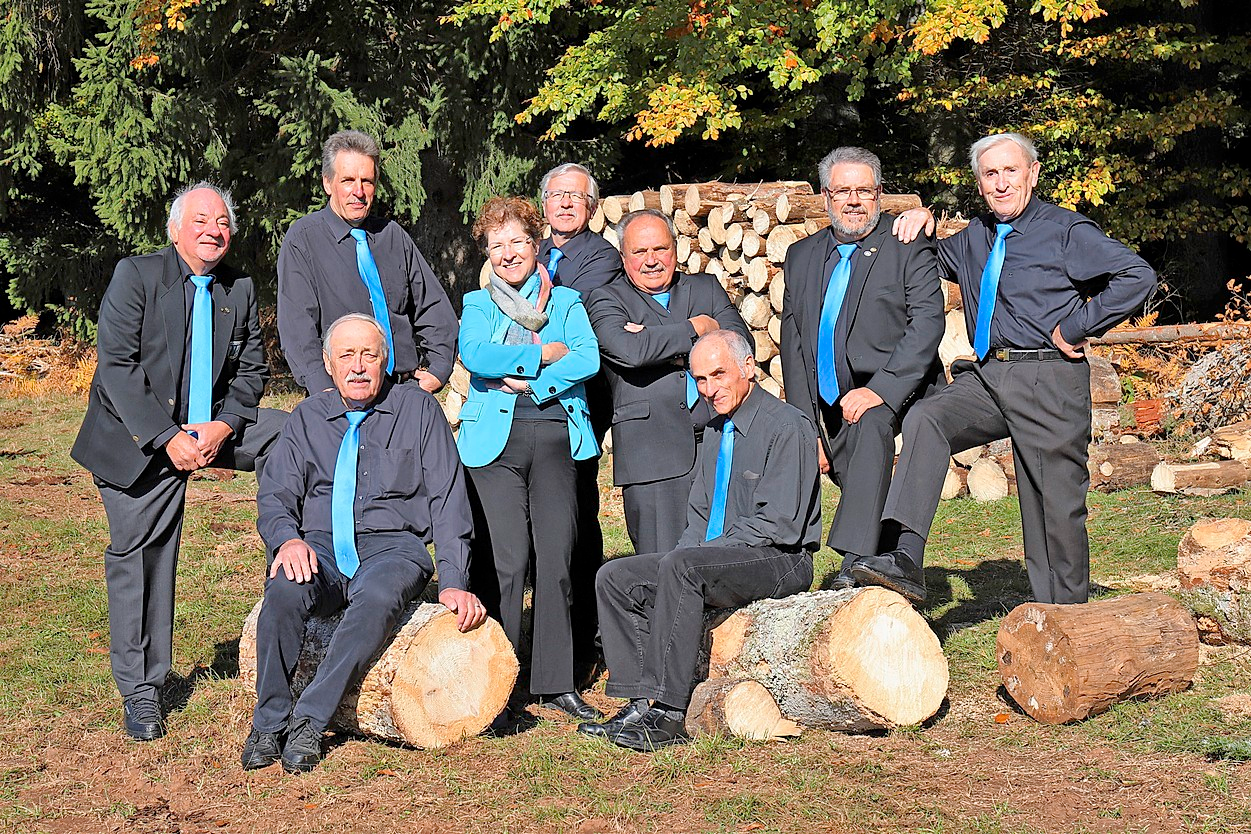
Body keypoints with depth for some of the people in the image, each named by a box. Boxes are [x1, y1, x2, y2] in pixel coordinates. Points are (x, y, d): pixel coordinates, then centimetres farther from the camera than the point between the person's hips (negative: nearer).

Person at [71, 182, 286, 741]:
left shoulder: (240, 290, 4)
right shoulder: (136, 275, -9)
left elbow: (251, 370, 6)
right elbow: (116, 366, -15)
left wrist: (222, 427, -14)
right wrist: (169, 437, -22)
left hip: (212, 427, 4)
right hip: (139, 438, -4)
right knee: (139, 558, 0)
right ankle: (140, 692, 13)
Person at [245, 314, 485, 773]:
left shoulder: (418, 409, 8)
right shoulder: (307, 417, 15)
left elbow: (448, 500, 3)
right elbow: (274, 495, 10)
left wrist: (453, 581, -9)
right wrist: (289, 539, -15)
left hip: (393, 547, -2)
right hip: (320, 547, 2)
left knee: (378, 598, -38)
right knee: (284, 591, -33)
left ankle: (309, 719, -31)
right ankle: (269, 724, -20)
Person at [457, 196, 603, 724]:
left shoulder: (567, 303, 16)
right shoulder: (477, 305, 15)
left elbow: (588, 358, -2)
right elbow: (475, 356, -6)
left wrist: (530, 384, -11)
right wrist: (543, 354, -7)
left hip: (556, 436, 1)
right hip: (495, 438, -1)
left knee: (556, 558, -2)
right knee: (505, 560, -9)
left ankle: (555, 681, 8)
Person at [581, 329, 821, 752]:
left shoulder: (787, 427, -11)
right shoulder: (715, 431, 17)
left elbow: (777, 523, -18)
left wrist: (691, 553, -19)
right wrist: (686, 551, -1)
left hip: (781, 561, -9)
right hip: (716, 557, 9)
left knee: (681, 566, -34)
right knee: (616, 577, -5)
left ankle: (667, 713, -34)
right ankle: (639, 702, -12)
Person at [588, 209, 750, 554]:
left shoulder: (707, 288, 19)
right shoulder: (607, 300, 9)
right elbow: (629, 350, -12)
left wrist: (662, 345, -6)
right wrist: (696, 328, -2)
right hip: (652, 456, -3)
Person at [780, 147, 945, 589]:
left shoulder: (910, 250, -1)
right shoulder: (802, 257, 13)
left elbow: (926, 324, -13)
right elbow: (792, 342, 11)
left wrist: (880, 390, -26)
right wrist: (805, 426, 1)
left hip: (893, 394, -7)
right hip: (829, 410, 7)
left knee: (869, 425, -34)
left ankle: (856, 561, -46)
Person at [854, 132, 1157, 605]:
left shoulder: (1066, 230, 0)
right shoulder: (973, 239, 18)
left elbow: (1137, 277, -9)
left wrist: (1075, 328, -10)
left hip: (1049, 383, -5)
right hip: (985, 377, 5)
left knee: (1056, 504, 0)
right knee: (925, 420, -22)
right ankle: (907, 560, -30)